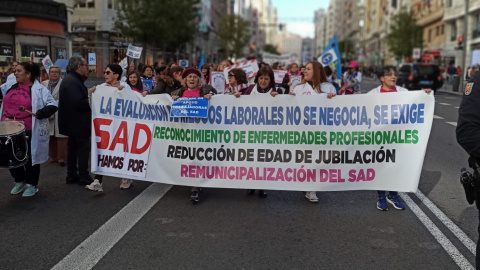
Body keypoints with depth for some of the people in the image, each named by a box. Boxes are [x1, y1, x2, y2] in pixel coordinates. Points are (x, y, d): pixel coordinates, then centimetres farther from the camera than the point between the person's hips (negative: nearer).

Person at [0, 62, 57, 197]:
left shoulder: (39, 89, -9)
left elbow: (53, 105, -12)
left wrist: (43, 112, -29)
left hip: (28, 131, -5)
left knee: (30, 157, 8)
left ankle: (32, 184, 23)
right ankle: (19, 181, 34)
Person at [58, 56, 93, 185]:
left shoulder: (69, 79, 13)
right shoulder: (72, 82, -20)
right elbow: (78, 103, -28)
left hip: (72, 123, 11)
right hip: (79, 123, -11)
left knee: (73, 148, 15)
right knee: (84, 148, -2)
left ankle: (71, 176, 24)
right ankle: (83, 177, 5)